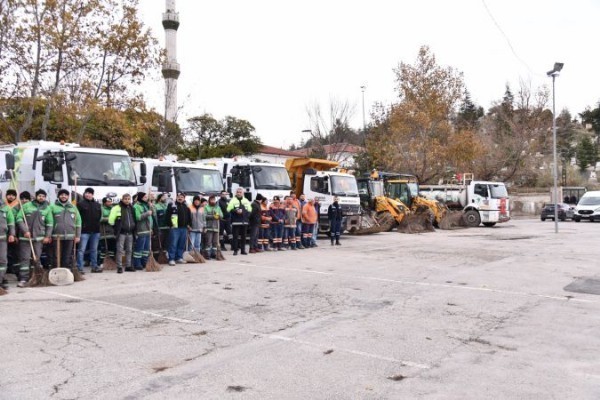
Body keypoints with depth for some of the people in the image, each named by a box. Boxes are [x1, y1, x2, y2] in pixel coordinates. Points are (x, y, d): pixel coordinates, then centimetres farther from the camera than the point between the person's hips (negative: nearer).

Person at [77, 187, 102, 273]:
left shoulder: (97, 205, 15)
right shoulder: (80, 204, -2)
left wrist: (96, 224, 9)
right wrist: (82, 225, -10)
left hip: (95, 231, 5)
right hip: (84, 231, -5)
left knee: (94, 250, 12)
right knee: (82, 250, -5)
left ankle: (94, 266, 20)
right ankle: (80, 268, -2)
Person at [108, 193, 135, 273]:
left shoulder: (131, 208, 12)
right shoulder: (117, 208, -7)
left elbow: (134, 219, 23)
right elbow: (111, 219, -9)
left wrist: (134, 228, 17)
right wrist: (115, 227, -3)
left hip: (130, 232, 6)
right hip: (121, 233, -6)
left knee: (129, 250, 10)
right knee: (120, 250, -3)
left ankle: (128, 265, 19)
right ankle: (119, 267, 2)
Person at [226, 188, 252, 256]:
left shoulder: (246, 201, 14)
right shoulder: (233, 200, 2)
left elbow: (249, 209, 11)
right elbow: (229, 209, -6)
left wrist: (243, 211, -5)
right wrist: (236, 211, -18)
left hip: (244, 221, 3)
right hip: (235, 221, -3)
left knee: (243, 236, 7)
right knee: (235, 236, -3)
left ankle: (243, 250, 15)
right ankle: (235, 250, 3)